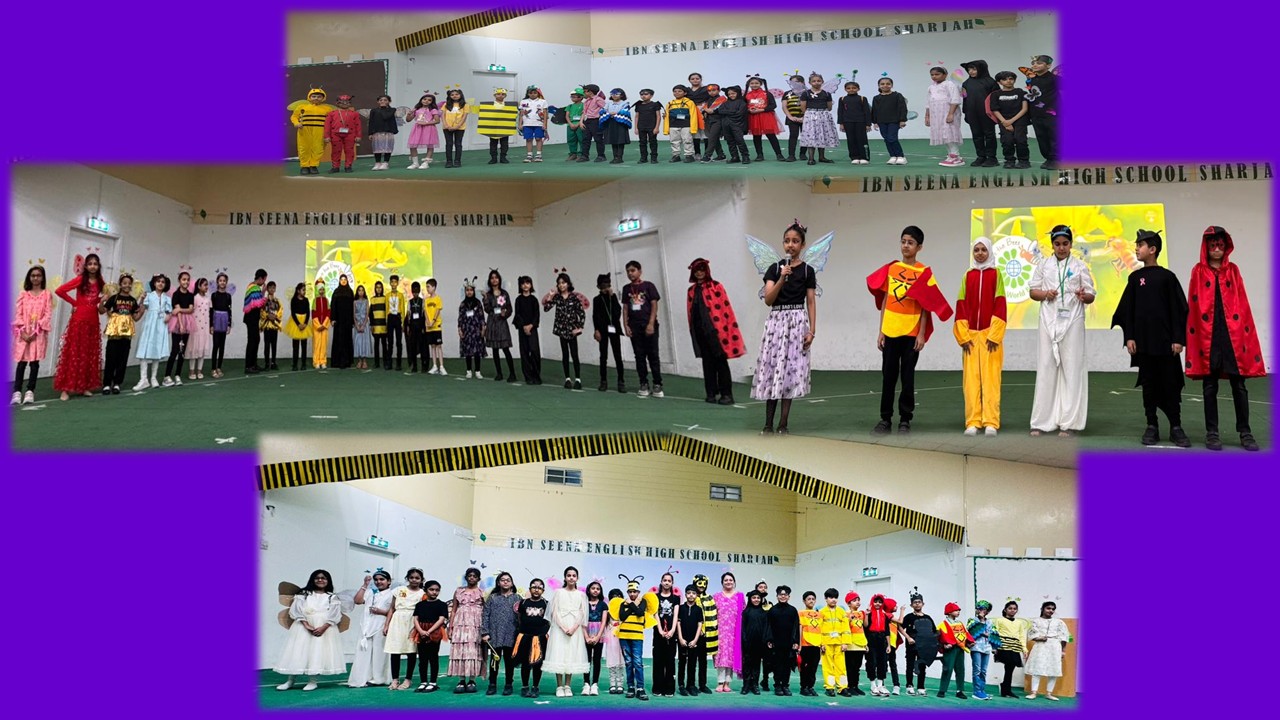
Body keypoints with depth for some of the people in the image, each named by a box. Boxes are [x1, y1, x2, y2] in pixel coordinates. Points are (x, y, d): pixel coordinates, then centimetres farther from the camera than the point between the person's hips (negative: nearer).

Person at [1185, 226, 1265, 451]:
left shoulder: (1233, 270, 11)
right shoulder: (1199, 272, 5)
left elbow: (1242, 304, 7)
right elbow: (1193, 306, 2)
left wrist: (1245, 330, -1)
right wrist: (1195, 334, -5)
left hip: (1233, 333, 1)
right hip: (1208, 335, -1)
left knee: (1238, 385, 1)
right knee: (1210, 386, 3)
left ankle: (1245, 432, 6)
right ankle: (1211, 433, 7)